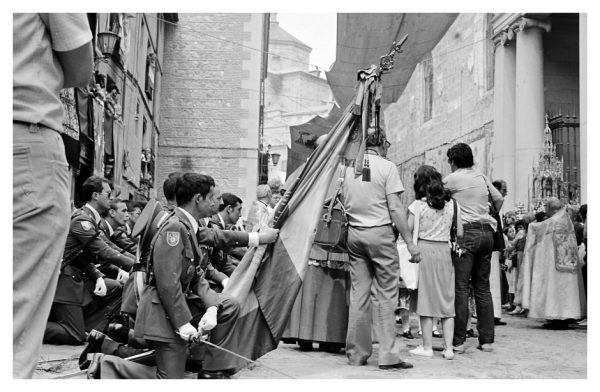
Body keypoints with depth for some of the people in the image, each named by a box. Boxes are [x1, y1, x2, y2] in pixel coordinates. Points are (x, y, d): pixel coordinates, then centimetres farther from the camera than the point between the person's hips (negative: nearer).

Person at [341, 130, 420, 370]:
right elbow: (395, 208, -10)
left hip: (354, 233, 5)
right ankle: (388, 355, -1)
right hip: (380, 232, -5)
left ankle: (356, 354, 12)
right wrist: (410, 242, -7)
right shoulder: (386, 167, -6)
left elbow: (344, 205, 10)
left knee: (358, 294, 8)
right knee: (386, 295, -1)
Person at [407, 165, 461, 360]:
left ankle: (427, 347, 8)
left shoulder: (418, 205, -5)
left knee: (427, 298, 3)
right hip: (445, 251, 3)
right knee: (447, 299, 8)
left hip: (424, 250, -3)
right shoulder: (452, 204, 5)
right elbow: (460, 234, 6)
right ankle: (448, 347, 8)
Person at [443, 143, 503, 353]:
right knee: (483, 287, 11)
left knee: (461, 288, -5)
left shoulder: (450, 180, -1)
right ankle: (487, 339, 11)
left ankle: (458, 341, -8)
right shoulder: (481, 177, 15)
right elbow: (499, 199, 22)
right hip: (487, 232, 6)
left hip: (466, 233, -6)